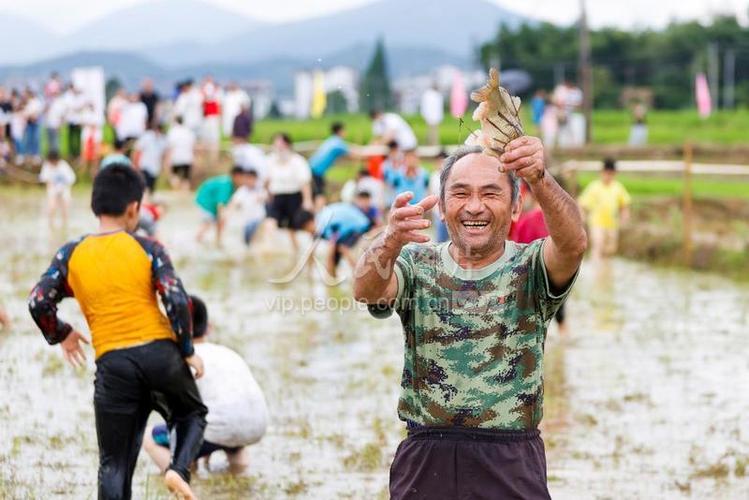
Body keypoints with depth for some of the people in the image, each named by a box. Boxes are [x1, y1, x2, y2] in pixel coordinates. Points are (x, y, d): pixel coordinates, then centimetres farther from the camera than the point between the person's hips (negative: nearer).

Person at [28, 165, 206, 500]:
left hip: (113, 363, 1)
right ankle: (179, 469, 0)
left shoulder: (71, 255, 5)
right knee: (192, 413, 27)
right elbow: (177, 301, -9)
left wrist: (62, 334, 18)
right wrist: (188, 351, 3)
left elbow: (39, 303, -1)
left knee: (114, 463, 8)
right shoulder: (147, 249, 0)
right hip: (160, 352, -1)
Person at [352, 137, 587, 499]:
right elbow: (366, 290, -17)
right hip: (425, 463, 1)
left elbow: (573, 245, -21)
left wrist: (539, 179, -40)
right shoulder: (416, 265, 4)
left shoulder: (530, 269, 1)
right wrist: (391, 241, -39)